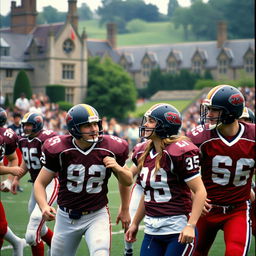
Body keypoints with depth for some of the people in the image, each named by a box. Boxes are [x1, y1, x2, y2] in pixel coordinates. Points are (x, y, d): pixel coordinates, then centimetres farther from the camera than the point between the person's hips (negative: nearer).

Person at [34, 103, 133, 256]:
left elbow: (128, 182, 8)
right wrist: (44, 206, -21)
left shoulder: (110, 148, -10)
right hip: (67, 217, 1)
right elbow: (40, 183, -5)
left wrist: (117, 168, -12)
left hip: (97, 215, -1)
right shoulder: (59, 149, -14)